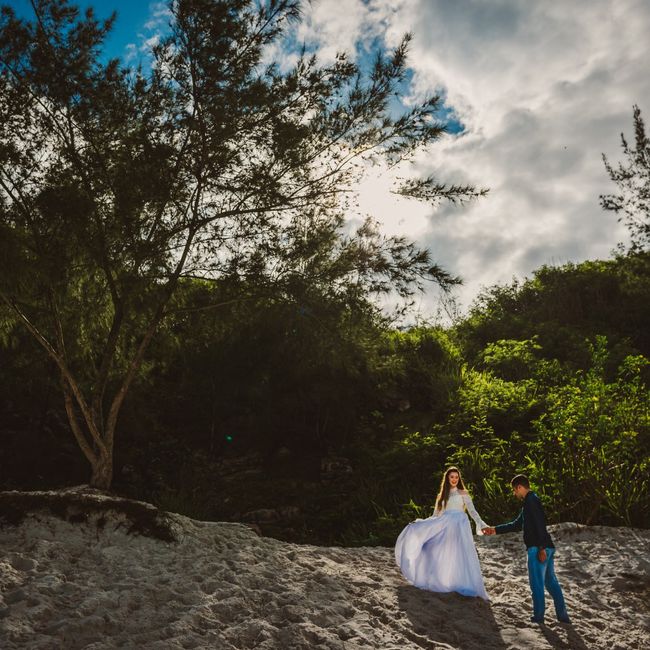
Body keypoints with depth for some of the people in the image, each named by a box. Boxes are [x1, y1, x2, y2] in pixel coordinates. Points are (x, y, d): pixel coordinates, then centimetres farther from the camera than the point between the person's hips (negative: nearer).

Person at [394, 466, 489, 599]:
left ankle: (465, 586, -17)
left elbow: (472, 511, 2)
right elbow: (435, 516, 20)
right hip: (444, 527, 4)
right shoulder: (441, 496, 21)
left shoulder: (463, 493, 12)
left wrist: (482, 525, -13)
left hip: (459, 526, -4)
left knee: (459, 556, -14)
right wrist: (420, 524, 11)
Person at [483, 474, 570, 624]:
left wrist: (541, 548, -24)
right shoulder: (531, 501, 21)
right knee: (551, 582, 13)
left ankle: (538, 616, 6)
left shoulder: (531, 500, -11)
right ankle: (562, 615, 16)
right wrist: (495, 530, 27)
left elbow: (540, 524, -21)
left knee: (536, 583, -1)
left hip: (538, 549, -10)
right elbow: (516, 525, 27)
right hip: (547, 548, 10)